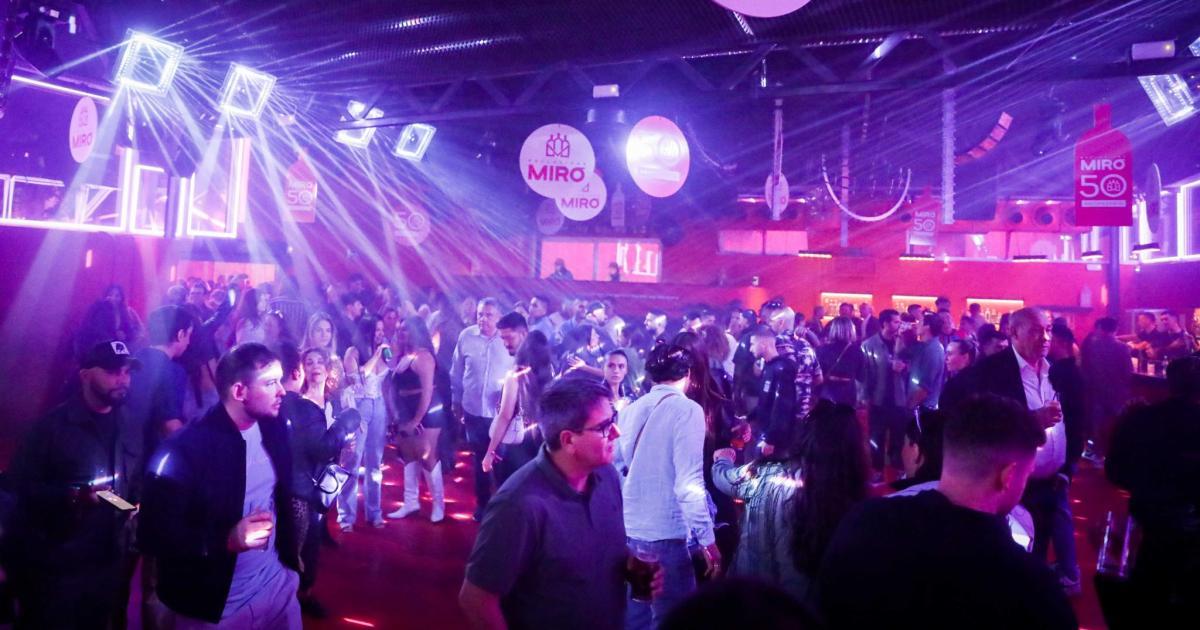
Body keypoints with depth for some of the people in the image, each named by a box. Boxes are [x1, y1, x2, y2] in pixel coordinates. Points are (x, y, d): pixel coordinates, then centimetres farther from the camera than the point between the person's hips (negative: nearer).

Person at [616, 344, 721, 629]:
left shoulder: (630, 410, 7)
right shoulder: (687, 409, -10)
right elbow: (689, 483, -17)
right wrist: (707, 539, -11)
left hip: (627, 530, 7)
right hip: (664, 535, -6)